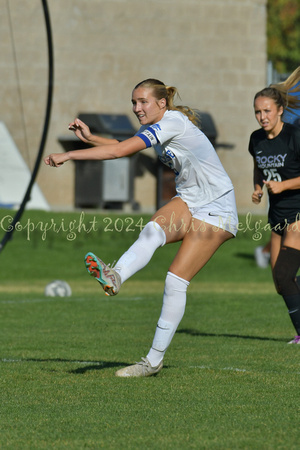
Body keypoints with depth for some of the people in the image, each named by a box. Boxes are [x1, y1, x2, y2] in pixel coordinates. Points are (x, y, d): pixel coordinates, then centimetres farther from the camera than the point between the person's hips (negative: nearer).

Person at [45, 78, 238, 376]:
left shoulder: (172, 122, -20)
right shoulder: (157, 128, 7)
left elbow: (120, 151, -26)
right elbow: (126, 149, 25)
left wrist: (69, 155, -25)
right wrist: (89, 138, 9)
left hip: (216, 211, -8)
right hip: (188, 202, 8)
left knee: (176, 279, -14)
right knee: (153, 229, -27)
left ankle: (154, 360, -9)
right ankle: (115, 276, -54)